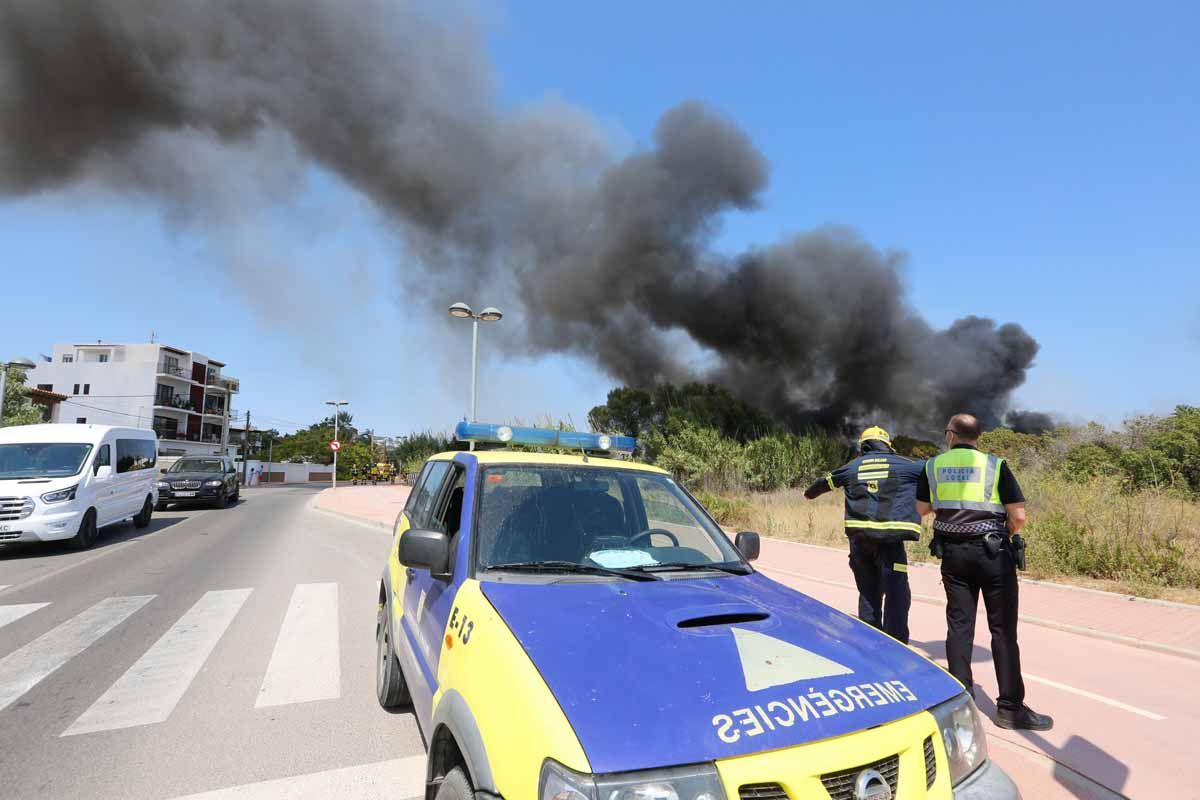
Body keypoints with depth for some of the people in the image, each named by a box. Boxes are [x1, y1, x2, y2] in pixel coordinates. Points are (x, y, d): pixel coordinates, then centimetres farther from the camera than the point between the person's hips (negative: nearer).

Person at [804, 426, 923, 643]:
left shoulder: (853, 467, 16)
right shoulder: (904, 465, 8)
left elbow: (825, 481, 31)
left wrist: (809, 493, 51)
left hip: (858, 535, 4)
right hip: (889, 536, -4)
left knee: (868, 592, 16)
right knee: (896, 591, -3)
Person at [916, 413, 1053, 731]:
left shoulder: (933, 466, 4)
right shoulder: (995, 465, -4)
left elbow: (922, 508, 13)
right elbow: (1019, 516, -7)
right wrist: (1006, 534, 12)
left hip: (952, 552, 3)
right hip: (992, 552, -2)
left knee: (959, 626, 8)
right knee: (1003, 629, 4)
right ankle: (1010, 707, 8)